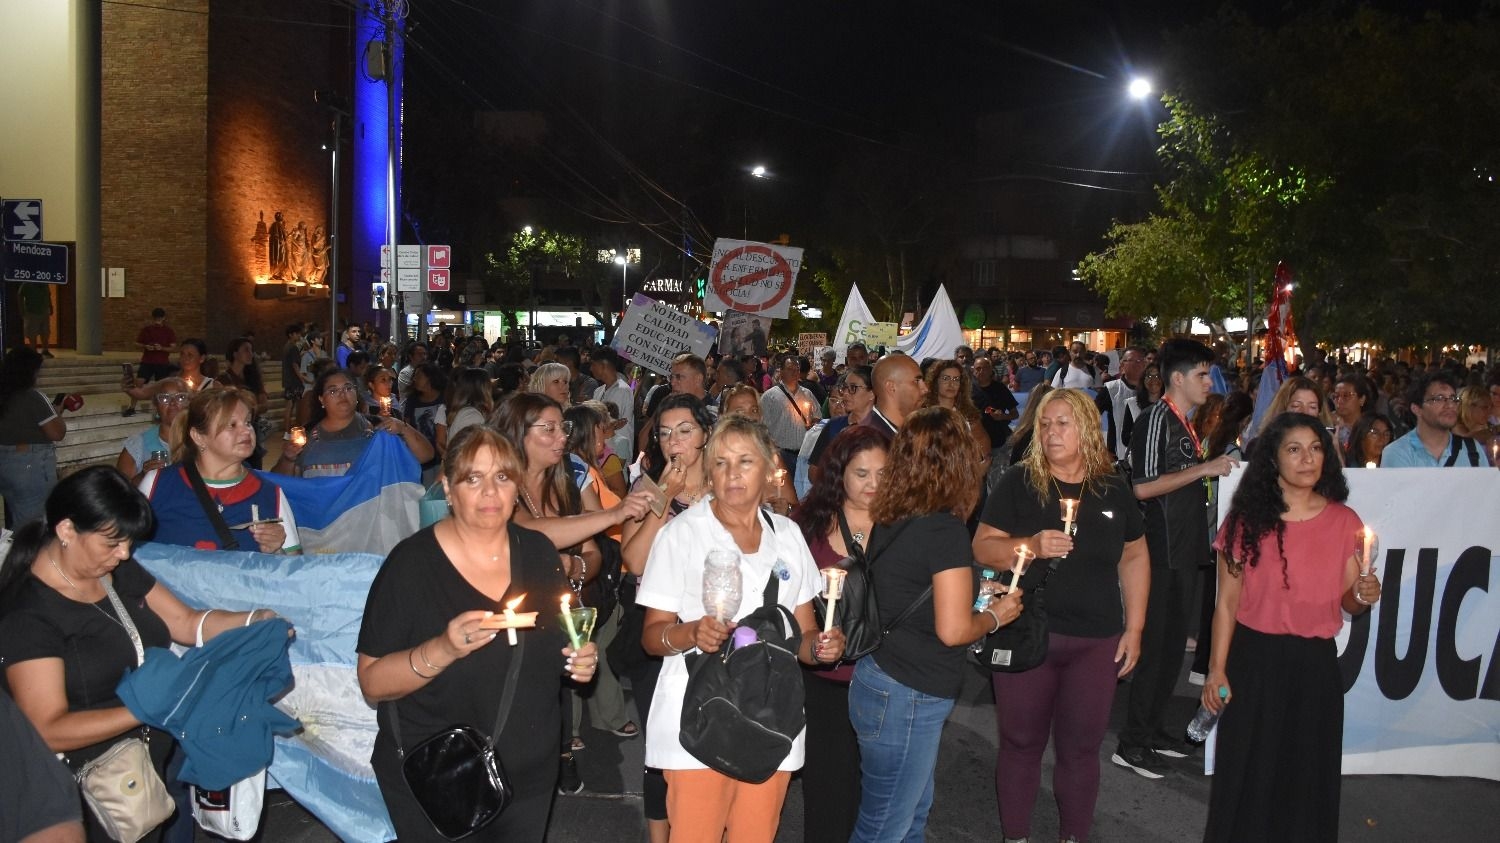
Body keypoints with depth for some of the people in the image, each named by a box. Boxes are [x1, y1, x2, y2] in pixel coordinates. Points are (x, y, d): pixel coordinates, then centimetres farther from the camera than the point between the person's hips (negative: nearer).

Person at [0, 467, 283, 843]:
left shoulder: (118, 569, 7)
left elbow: (187, 622, 11)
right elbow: (49, 731, -19)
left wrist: (253, 621, -6)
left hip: (164, 752, 7)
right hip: (95, 785, -6)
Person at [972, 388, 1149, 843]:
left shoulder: (1113, 489, 4)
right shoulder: (1019, 483, -4)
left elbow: (1135, 557, 11)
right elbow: (982, 548, -6)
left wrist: (1134, 627, 7)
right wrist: (1032, 545, -24)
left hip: (1097, 642, 2)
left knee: (1081, 747, 11)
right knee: (1021, 743, 10)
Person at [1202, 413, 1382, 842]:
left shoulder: (1344, 521, 2)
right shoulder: (1247, 520, -4)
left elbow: (1348, 602, 7)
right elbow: (1227, 603, -2)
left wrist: (1364, 596, -16)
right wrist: (1217, 669, -6)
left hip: (1316, 663, 2)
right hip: (1254, 660, -2)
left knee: (1308, 774, 11)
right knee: (1247, 772, 7)